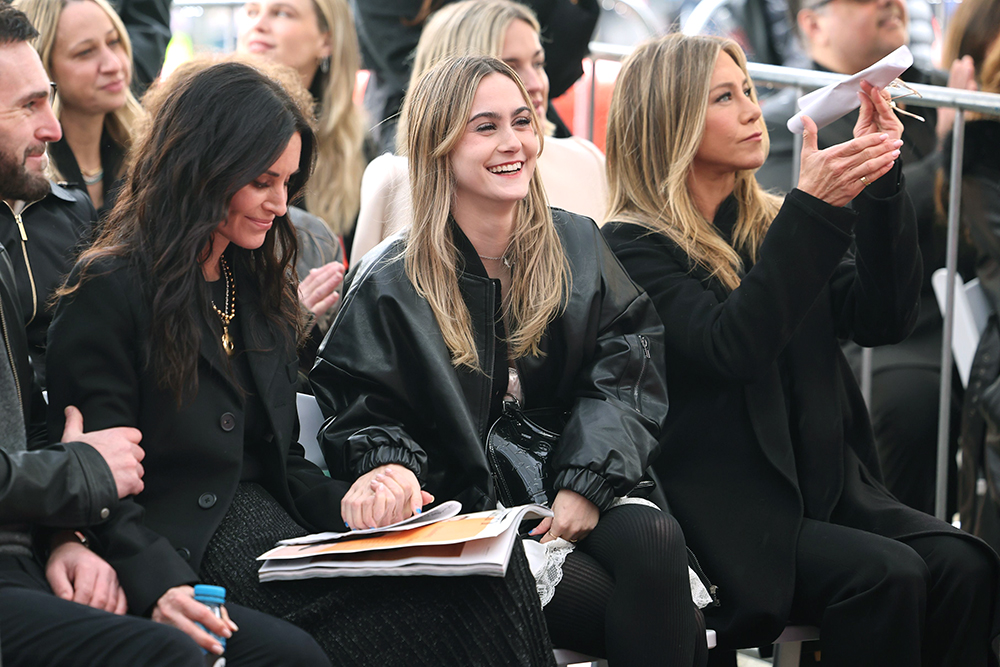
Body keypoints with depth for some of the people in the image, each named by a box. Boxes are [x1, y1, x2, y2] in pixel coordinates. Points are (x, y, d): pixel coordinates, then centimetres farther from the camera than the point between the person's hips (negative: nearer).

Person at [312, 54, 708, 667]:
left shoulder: (578, 247, 12)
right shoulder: (390, 285, 3)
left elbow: (627, 369, 5)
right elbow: (365, 411, 5)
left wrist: (586, 484, -10)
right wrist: (389, 465, -21)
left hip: (577, 492, 4)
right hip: (468, 514, -4)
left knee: (654, 538, -32)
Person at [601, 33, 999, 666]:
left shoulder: (770, 226, 16)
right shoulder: (635, 246, -5)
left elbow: (884, 318, 4)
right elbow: (732, 348, -21)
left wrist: (882, 183, -6)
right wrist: (813, 209, -24)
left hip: (825, 488, 6)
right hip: (725, 513, -6)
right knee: (885, 576, -27)